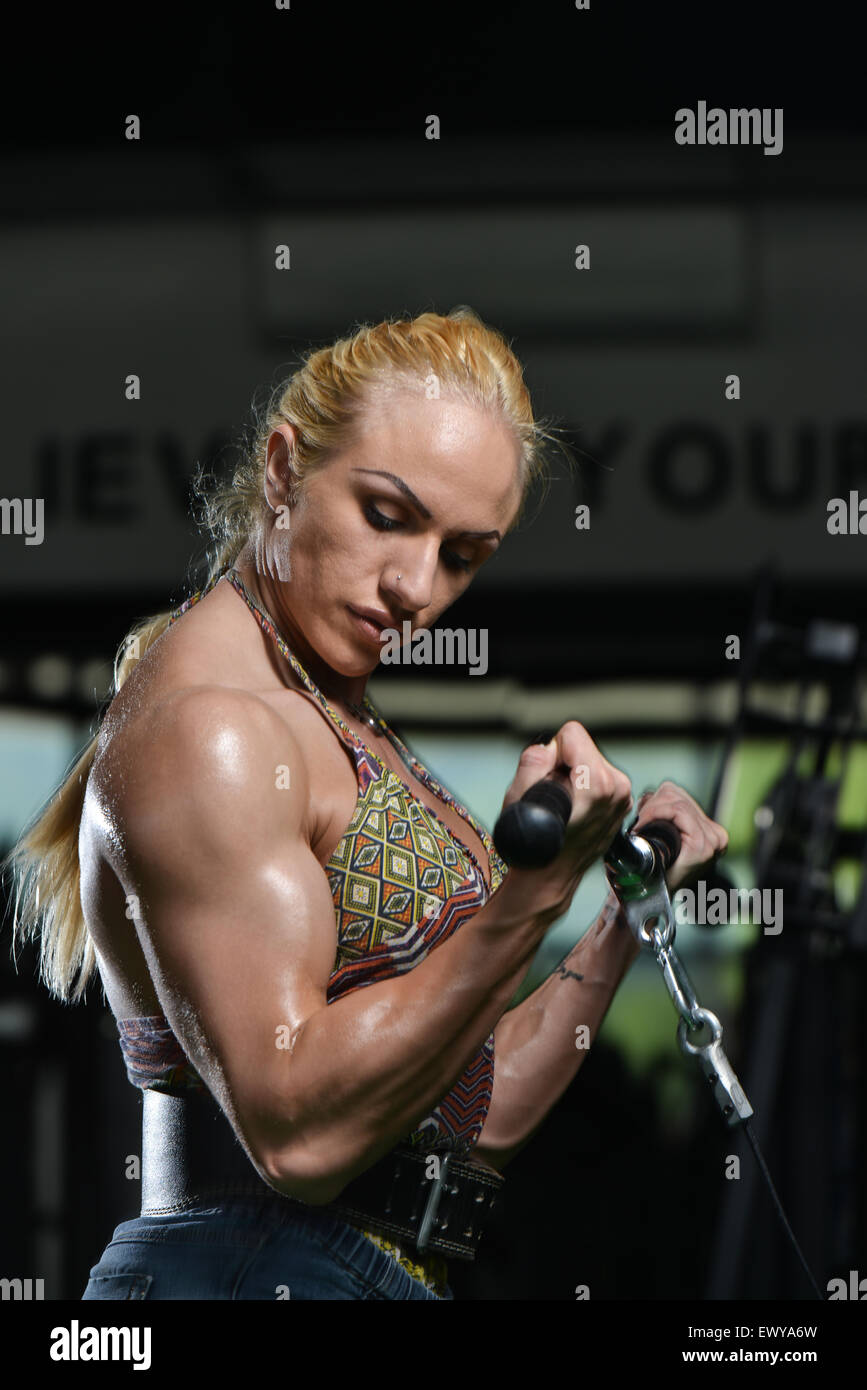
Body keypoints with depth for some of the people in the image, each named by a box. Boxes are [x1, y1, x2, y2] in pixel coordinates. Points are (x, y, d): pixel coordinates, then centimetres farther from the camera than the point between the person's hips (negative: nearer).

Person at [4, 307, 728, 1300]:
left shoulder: (339, 726, 17)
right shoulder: (202, 730, -12)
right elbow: (299, 1133, -20)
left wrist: (627, 913, 8)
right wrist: (530, 896, -25)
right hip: (260, 1268, -8)